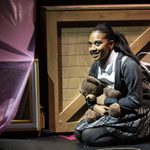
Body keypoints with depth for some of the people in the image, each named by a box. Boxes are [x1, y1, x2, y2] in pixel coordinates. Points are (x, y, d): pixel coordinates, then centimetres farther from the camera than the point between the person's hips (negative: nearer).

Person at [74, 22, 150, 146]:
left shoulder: (128, 65, -24)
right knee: (78, 133, -1)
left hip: (132, 115, -8)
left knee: (89, 136, -20)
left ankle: (134, 134, -4)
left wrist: (106, 101, -17)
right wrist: (94, 106, -15)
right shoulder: (96, 65, 1)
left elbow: (135, 101, -26)